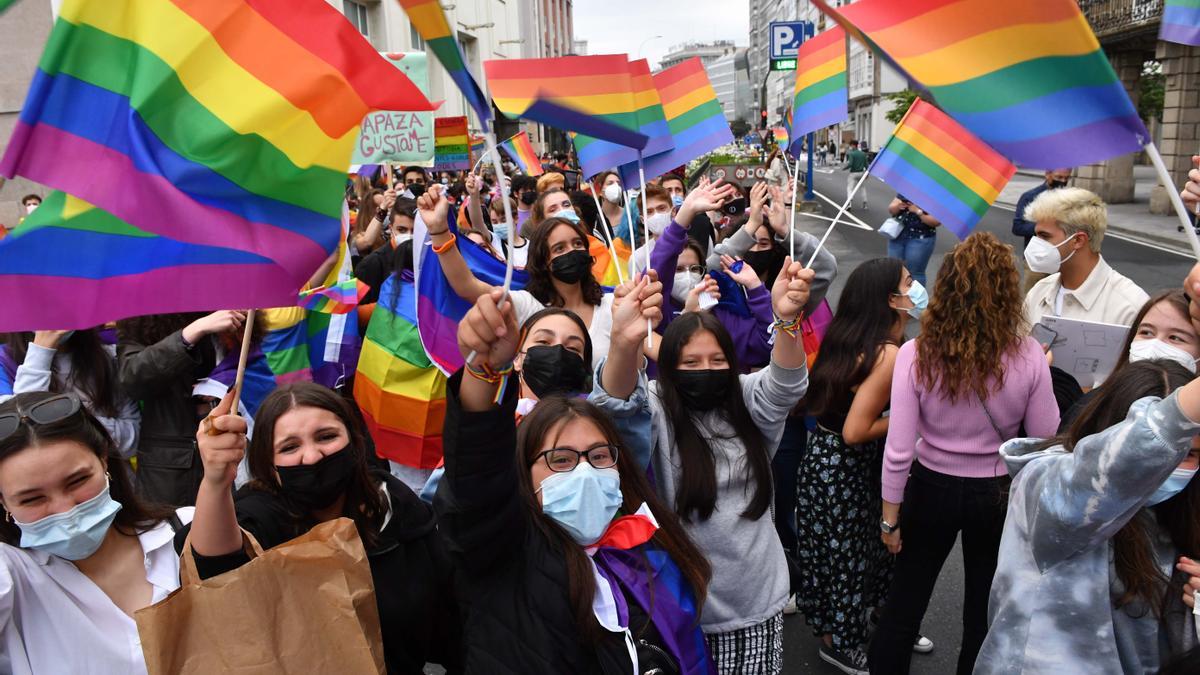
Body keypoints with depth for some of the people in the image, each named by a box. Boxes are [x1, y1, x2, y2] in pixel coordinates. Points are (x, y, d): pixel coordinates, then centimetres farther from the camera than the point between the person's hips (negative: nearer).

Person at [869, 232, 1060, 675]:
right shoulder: (1028, 356, -18)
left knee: (904, 600, 19)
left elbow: (898, 451, -17)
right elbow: (1046, 441, -7)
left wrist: (890, 516, -4)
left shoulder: (916, 354, -20)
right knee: (984, 609, 22)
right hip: (999, 494, 1)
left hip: (932, 489, -1)